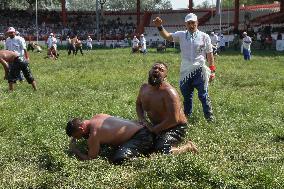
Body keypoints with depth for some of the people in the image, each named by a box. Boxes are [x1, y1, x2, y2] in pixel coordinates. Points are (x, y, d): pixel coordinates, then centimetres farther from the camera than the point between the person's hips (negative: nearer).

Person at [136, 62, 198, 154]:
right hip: (156, 126, 7)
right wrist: (141, 119, -1)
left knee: (161, 151, -25)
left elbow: (173, 119, -29)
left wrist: (154, 129, -21)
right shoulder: (144, 88, -3)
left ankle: (188, 147, 0)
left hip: (175, 127, -7)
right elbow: (138, 104, 19)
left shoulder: (169, 92, -26)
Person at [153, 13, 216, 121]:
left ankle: (209, 118, 10)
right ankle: (187, 116, 30)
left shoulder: (204, 37, 1)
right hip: (185, 72, 3)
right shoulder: (181, 35, 6)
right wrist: (160, 27, -23)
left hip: (200, 71, -3)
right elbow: (167, 36, -6)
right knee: (186, 96, 15)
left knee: (203, 95, -1)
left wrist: (212, 70, 1)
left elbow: (209, 54, 3)